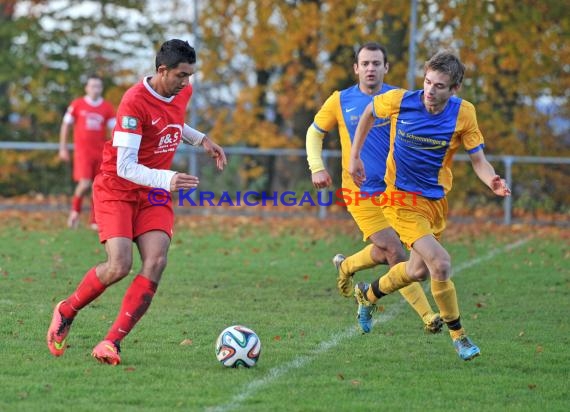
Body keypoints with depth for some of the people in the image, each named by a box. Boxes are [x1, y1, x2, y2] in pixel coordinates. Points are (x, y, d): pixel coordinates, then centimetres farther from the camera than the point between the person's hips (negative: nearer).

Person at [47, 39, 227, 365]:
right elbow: (125, 167, -27)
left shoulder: (183, 92, 1)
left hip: (155, 193, 6)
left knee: (156, 263, -16)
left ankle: (112, 343, -12)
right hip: (117, 189, -6)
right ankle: (66, 311, 9)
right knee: (120, 267, -20)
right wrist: (167, 180, -40)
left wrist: (201, 139, 13)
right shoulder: (135, 102, -23)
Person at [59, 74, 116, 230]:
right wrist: (63, 148, 6)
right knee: (85, 184, -17)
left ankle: (94, 221, 11)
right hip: (82, 151, -3)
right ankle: (75, 210, 9)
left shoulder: (107, 108, 6)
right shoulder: (77, 105, 2)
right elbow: (66, 125, 9)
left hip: (101, 152, 3)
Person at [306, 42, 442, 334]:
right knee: (396, 254, -10)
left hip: (394, 189, 3)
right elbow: (315, 132, 13)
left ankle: (346, 266, 39)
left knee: (384, 254, 8)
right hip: (361, 192, -3)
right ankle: (427, 316, -5)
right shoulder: (340, 101, -1)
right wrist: (316, 167, -1)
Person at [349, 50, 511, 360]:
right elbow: (370, 112, 5)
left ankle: (368, 294, 49)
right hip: (401, 196, -4)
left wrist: (493, 182, -32)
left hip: (437, 200, 4)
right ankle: (458, 336, -1)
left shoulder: (463, 113, -13)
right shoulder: (399, 101, -17)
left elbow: (478, 161, -10)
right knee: (440, 263, -20)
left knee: (418, 270, 19)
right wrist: (354, 156, 5)